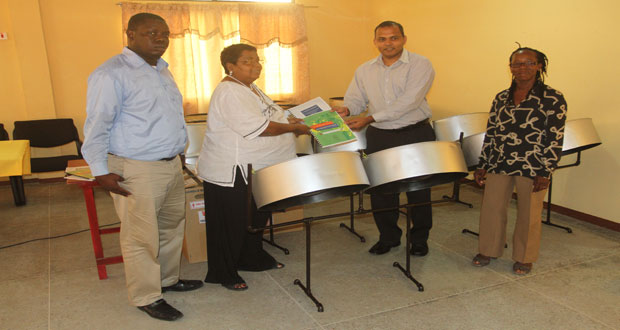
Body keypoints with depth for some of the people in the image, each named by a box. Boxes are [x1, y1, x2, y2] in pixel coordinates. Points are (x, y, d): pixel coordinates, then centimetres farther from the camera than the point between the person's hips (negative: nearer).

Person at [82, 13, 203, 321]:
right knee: (141, 237, 1)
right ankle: (146, 297, 17)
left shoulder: (161, 70, 14)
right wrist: (101, 171, -16)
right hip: (136, 171, -9)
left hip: (171, 165, 9)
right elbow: (97, 126, -14)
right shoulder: (112, 74, -13)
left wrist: (179, 151, 22)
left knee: (172, 227, 18)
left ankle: (167, 279, 36)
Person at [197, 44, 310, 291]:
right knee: (231, 225, 4)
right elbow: (258, 128, -27)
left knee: (257, 218, 22)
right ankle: (223, 274, 21)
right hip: (230, 173, -10)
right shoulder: (229, 92, -20)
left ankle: (253, 259, 42)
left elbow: (266, 118, 24)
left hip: (257, 169, 10)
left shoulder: (250, 88, 13)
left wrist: (289, 122, 7)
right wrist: (293, 128, -17)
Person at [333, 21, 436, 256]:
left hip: (415, 135, -3)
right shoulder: (365, 71, 7)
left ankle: (419, 239, 26)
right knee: (380, 190, 7)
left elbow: (407, 102, -19)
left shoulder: (420, 65, -8)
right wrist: (346, 110, -15)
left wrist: (370, 119, -23)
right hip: (379, 137, 4)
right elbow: (356, 99, 11)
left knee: (418, 191, 7)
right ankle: (388, 237, 27)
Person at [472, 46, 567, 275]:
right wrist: (482, 165, 9)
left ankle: (524, 258, 26)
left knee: (528, 214, 7)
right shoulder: (501, 98, 9)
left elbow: (555, 139, -7)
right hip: (499, 164, 4)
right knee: (491, 209, 8)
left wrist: (546, 173, -12)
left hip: (532, 168, -4)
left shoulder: (553, 99, -5)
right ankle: (488, 251, 27)